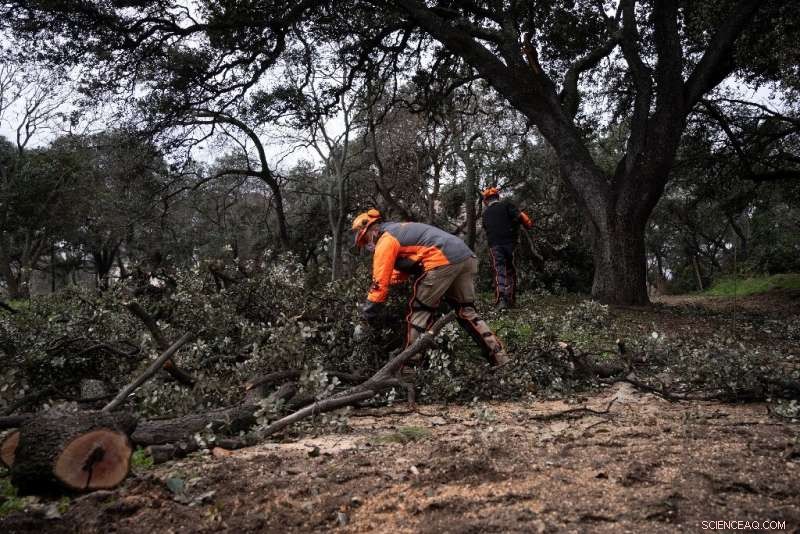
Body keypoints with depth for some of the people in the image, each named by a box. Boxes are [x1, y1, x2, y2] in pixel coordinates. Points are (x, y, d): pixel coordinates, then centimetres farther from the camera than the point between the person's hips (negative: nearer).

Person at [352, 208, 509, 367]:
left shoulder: (385, 240, 3)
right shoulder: (400, 230, 31)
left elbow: (379, 284, -1)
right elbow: (401, 272, 34)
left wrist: (366, 316, 9)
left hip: (443, 261, -9)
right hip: (466, 257, 9)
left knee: (418, 311, 6)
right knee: (466, 311, 18)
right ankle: (500, 358, 17)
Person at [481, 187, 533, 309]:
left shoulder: (486, 213, 14)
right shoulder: (506, 205, 4)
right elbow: (520, 216, -8)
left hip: (494, 245, 1)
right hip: (510, 243, -1)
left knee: (499, 272, -5)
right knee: (511, 271, 12)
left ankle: (501, 300, -22)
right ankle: (510, 300, 12)